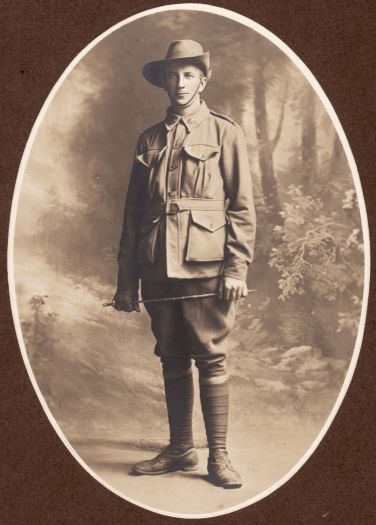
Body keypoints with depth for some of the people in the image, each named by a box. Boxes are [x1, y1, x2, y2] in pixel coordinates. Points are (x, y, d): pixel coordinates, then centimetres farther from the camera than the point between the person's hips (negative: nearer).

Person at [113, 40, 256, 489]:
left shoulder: (225, 133, 5)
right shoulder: (149, 139, 15)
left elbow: (242, 207, -1)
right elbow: (133, 211, 14)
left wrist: (237, 267, -10)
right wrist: (126, 277, 9)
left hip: (205, 266, -4)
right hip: (159, 267, 4)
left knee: (211, 360, -2)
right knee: (172, 361, 9)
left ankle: (218, 457, 6)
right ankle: (180, 450, 20)